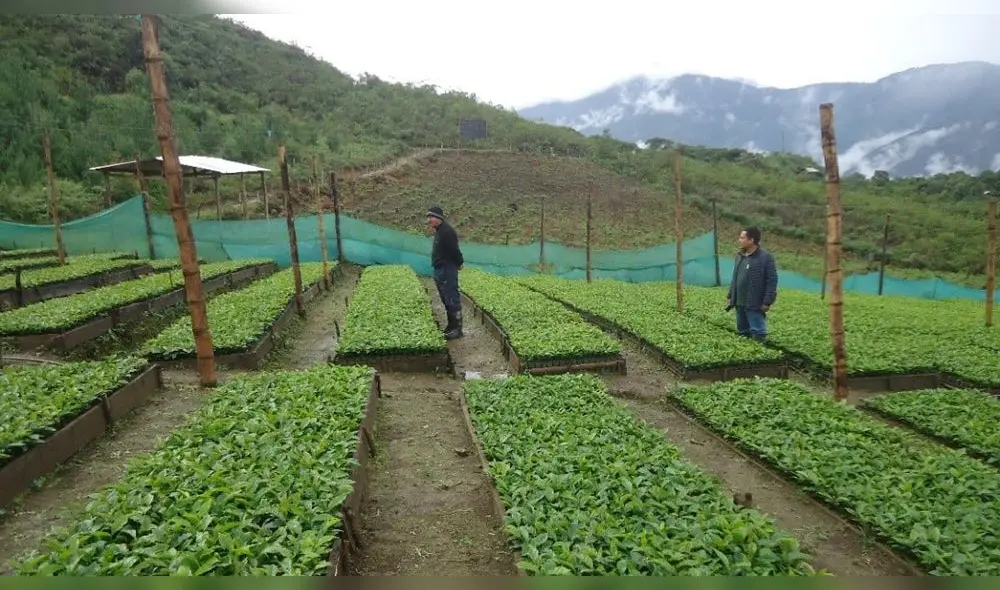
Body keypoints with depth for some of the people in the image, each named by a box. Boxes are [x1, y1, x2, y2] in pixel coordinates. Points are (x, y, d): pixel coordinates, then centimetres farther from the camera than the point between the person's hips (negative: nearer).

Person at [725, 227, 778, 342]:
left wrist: (767, 302, -16)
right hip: (739, 303, 8)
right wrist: (731, 297, 15)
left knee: (757, 334, -1)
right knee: (742, 331, 17)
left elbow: (772, 281, -13)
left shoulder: (765, 257, -12)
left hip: (755, 304, -7)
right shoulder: (739, 255, 11)